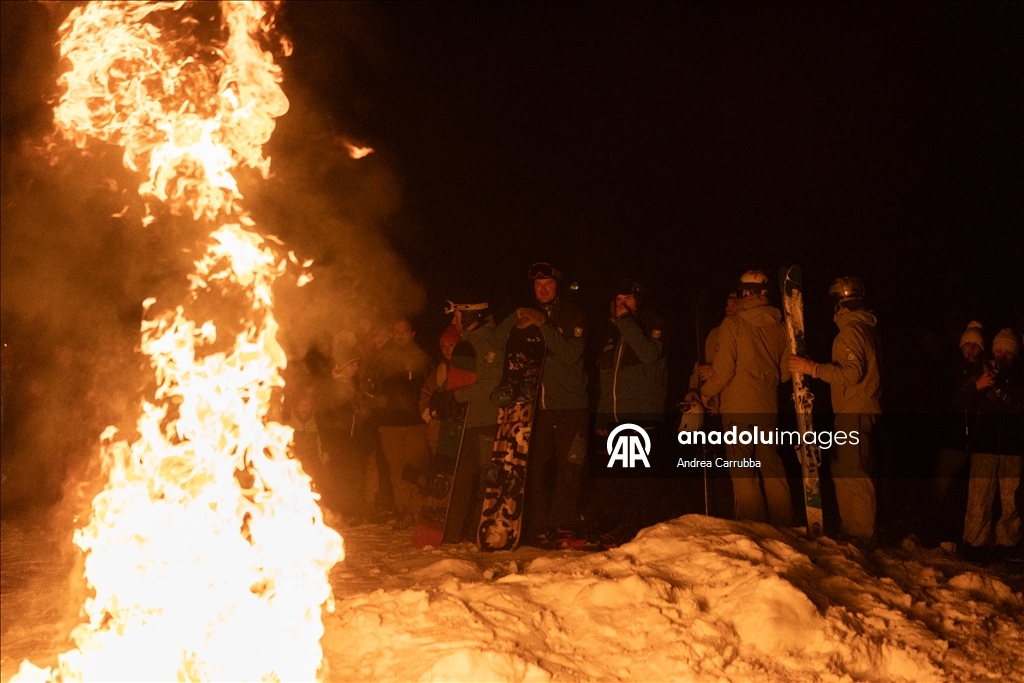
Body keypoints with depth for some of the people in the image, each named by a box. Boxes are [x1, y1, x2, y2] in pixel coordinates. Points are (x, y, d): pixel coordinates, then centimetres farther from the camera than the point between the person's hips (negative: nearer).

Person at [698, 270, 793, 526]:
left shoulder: (732, 324, -10)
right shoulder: (778, 326, 3)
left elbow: (723, 371, -13)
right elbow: (785, 372, 8)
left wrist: (706, 393, 4)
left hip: (738, 409, -4)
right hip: (769, 408, 5)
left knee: (743, 474, 2)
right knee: (773, 468, 14)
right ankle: (784, 526, 19)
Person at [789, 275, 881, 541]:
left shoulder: (850, 330, -14)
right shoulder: (866, 327, 16)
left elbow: (852, 372, -23)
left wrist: (813, 368, -23)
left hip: (853, 413, -10)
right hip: (863, 410, 10)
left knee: (851, 473, -7)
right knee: (845, 470, 16)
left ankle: (859, 532, -4)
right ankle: (853, 528, 23)